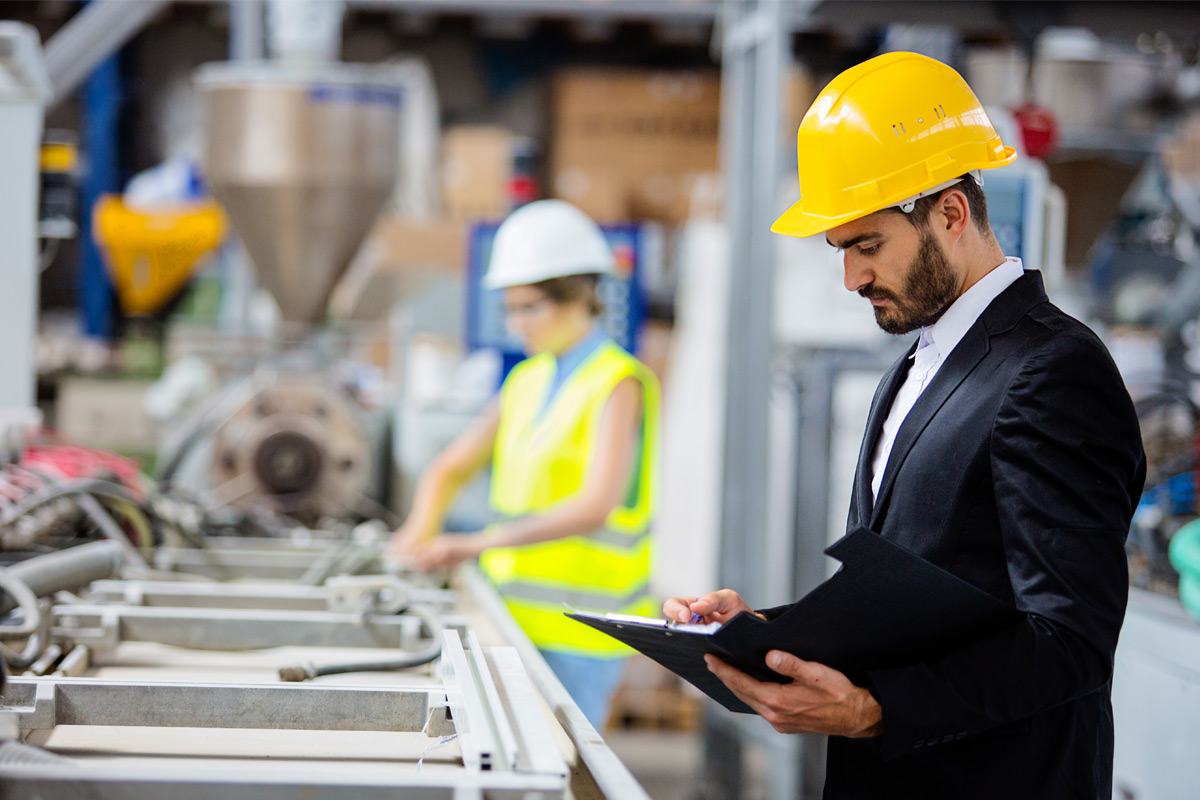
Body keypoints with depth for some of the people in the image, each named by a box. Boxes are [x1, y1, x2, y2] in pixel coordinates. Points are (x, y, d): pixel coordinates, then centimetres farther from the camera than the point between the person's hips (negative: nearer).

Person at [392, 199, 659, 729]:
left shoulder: (617, 385, -9)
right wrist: (419, 533, -1)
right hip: (514, 614, 7)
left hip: (577, 629, -7)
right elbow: (450, 469, 20)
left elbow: (595, 506, -22)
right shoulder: (528, 381, 14)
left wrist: (480, 543, -27)